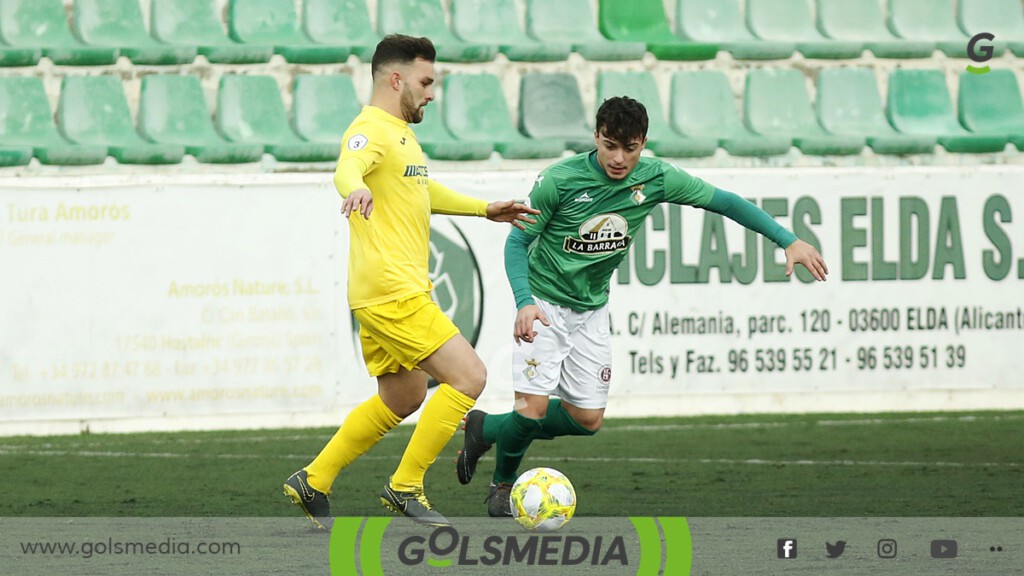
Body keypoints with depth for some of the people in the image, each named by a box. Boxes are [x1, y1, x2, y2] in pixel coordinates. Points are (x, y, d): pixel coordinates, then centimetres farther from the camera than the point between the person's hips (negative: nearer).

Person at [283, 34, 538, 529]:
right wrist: (355, 188, -60)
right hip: (393, 294, -11)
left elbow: (422, 191, 37)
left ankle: (313, 482, 24)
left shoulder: (399, 133, 18)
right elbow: (348, 169, -37)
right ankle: (406, 487, -4)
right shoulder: (371, 131, -14)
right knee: (468, 377, -12)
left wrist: (485, 209, 43)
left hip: (394, 292, 11)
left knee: (402, 397, 19)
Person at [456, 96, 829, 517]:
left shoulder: (655, 179, -11)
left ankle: (485, 428, 26)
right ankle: (503, 484, 14)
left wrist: (789, 240, -10)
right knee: (533, 409, -17)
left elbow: (723, 202, -3)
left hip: (592, 312, 5)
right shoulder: (560, 180, -21)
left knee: (587, 419, 5)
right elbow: (518, 241, -12)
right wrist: (524, 302, -28)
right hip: (545, 304, -5)